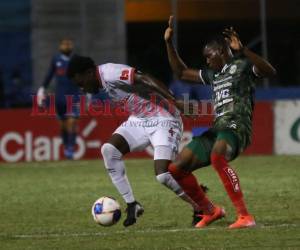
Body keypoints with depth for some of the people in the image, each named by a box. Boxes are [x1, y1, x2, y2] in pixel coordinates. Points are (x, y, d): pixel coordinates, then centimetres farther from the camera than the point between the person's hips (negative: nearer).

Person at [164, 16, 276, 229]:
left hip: (237, 127, -9)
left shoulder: (243, 65, 3)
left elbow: (270, 71, -17)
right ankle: (211, 211, 20)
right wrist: (169, 43, 31)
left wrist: (242, 50, -26)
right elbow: (181, 73, 38)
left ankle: (245, 216, -39)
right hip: (217, 129, 9)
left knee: (217, 157, -41)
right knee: (176, 169, 3)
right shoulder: (212, 74, 26)